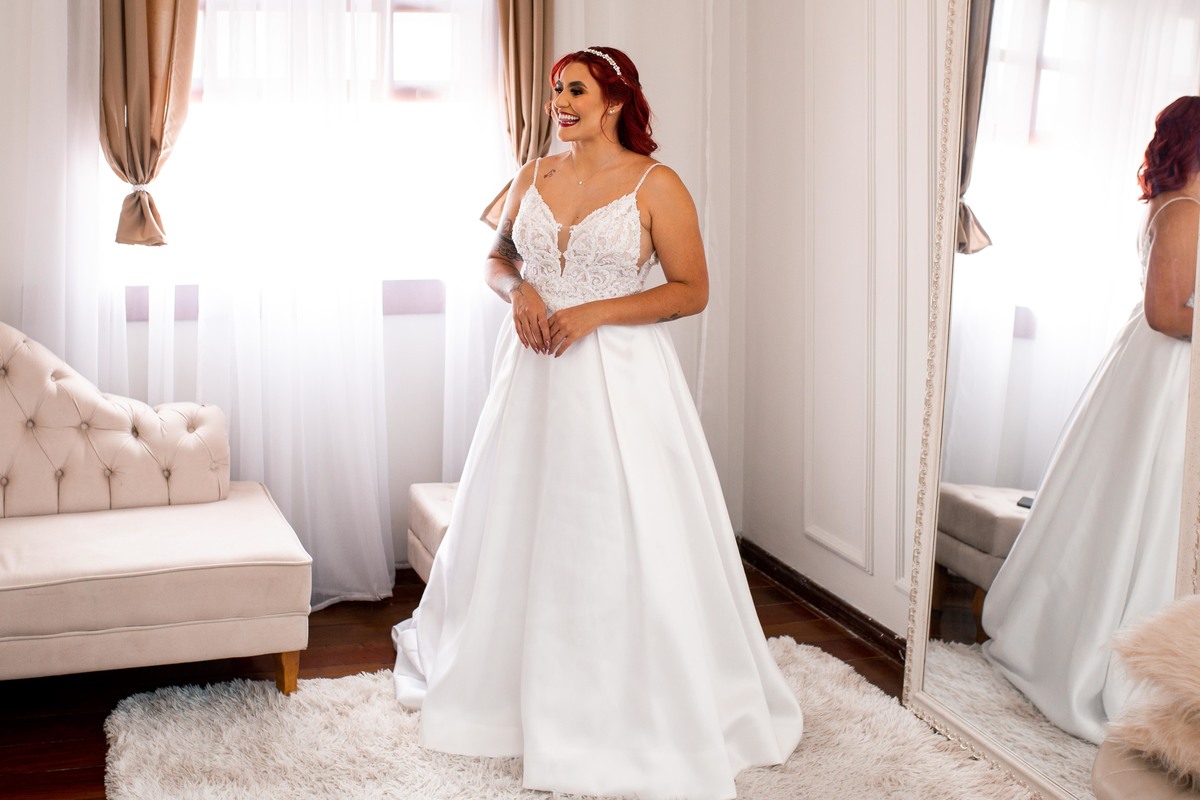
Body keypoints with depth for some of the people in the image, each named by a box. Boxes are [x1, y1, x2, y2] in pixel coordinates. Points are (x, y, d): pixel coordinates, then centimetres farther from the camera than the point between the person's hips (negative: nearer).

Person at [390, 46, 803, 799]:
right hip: (536, 373, 5)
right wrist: (518, 289, -5)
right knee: (518, 527, 14)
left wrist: (595, 313, -17)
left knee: (625, 541, -2)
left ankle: (645, 713, 14)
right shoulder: (535, 176, 8)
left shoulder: (656, 184, -7)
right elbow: (499, 256, 18)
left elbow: (692, 290, -8)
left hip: (619, 377, -5)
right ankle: (513, 686, 35)